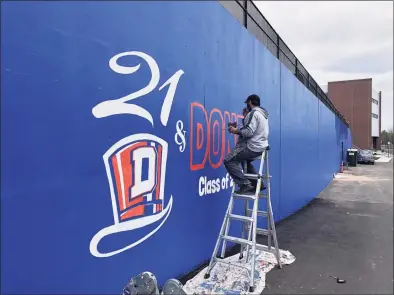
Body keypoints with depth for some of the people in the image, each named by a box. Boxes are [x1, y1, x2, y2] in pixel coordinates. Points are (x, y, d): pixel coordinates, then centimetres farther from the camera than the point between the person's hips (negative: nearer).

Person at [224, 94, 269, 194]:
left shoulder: (253, 113, -14)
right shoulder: (263, 113, 18)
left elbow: (249, 132, -22)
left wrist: (236, 131, -10)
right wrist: (240, 129, 15)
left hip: (252, 147, -11)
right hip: (261, 146, 11)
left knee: (228, 160, -12)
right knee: (245, 161, 33)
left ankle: (245, 184, -17)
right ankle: (257, 183, 27)